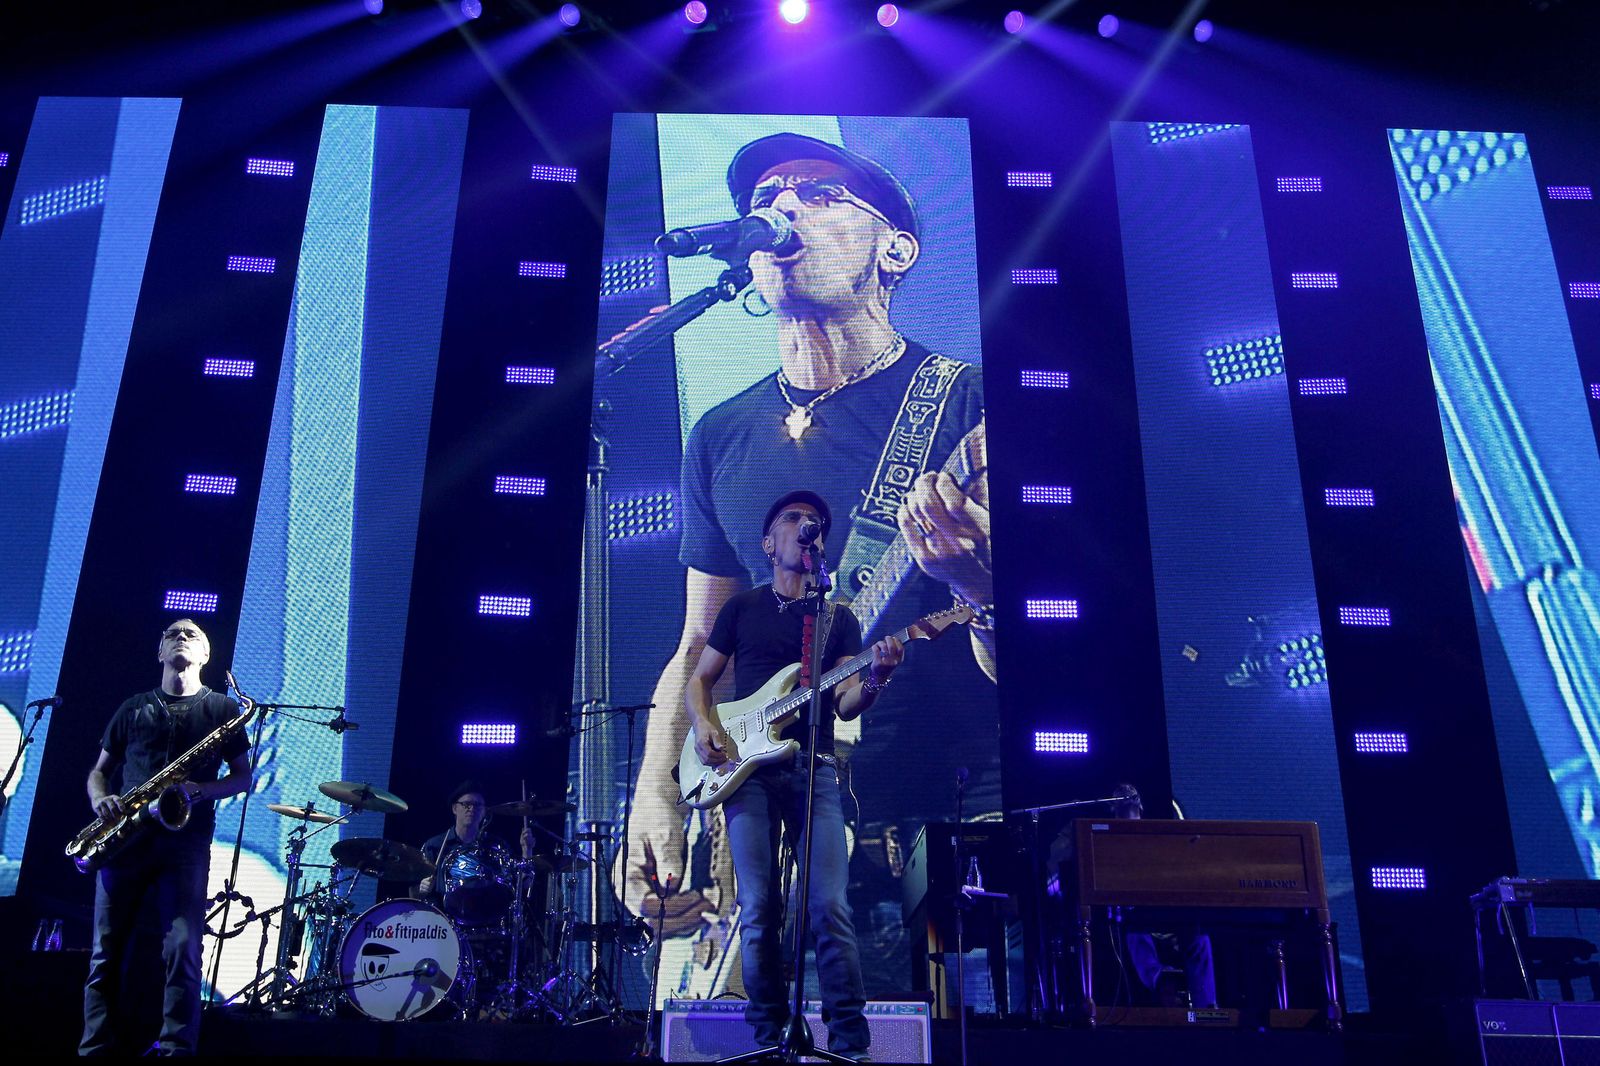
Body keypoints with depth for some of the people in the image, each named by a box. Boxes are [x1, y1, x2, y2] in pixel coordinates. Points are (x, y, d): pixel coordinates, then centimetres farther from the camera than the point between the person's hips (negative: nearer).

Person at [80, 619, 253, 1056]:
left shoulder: (221, 708, 11)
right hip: (124, 837, 3)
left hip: (185, 838, -2)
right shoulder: (133, 708, 19)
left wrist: (200, 790, -11)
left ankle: (176, 1048, -9)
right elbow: (99, 770, 20)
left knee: (182, 950, -12)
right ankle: (97, 1047, 3)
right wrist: (100, 799, -3)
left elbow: (243, 777, 9)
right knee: (106, 952, -2)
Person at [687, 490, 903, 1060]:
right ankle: (768, 1034, 9)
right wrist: (703, 724, -4)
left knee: (830, 906, -9)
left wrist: (876, 677, -19)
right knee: (758, 909, -3)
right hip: (746, 767, 0)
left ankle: (850, 1039, -2)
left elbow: (846, 703, 2)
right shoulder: (742, 608, 15)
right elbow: (698, 680, 17)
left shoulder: (839, 618, 13)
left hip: (813, 770, 0)